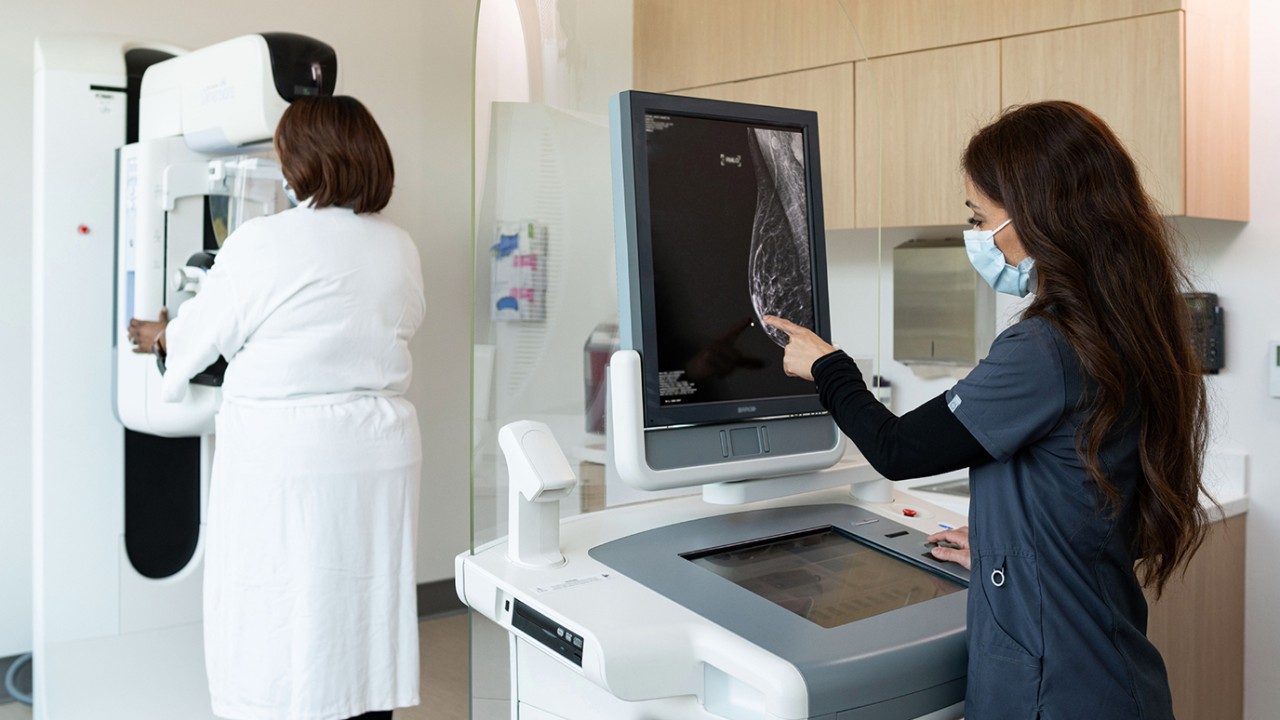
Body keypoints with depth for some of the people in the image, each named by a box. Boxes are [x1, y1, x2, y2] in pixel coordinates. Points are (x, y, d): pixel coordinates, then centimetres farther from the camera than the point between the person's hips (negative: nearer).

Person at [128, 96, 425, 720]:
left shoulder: (261, 244, -11)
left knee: (275, 631, 6)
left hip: (282, 461, -5)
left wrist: (161, 336, 26)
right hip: (380, 455, 5)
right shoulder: (401, 249, 4)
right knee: (366, 616, 14)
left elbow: (199, 335, 1)